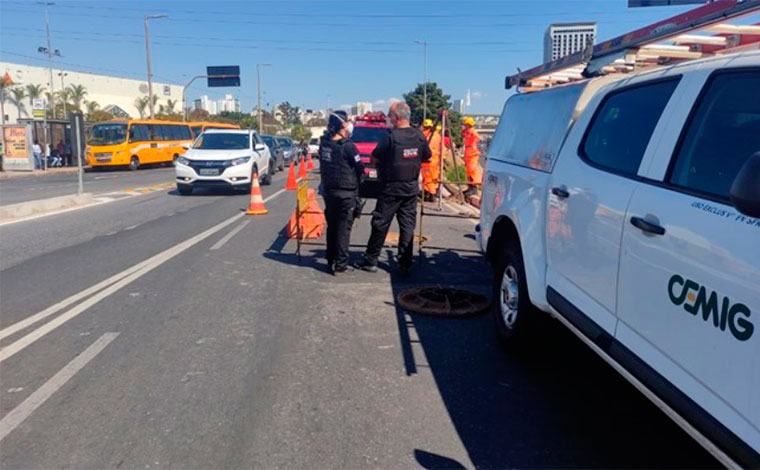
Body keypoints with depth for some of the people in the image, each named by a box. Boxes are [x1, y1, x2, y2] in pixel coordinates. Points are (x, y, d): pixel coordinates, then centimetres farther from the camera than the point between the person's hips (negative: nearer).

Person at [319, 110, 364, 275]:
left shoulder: (324, 143, 1)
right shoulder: (347, 146, -16)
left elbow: (322, 166, 8)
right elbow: (359, 168, -9)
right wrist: (356, 183, 9)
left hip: (328, 191, 6)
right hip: (346, 192, -6)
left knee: (331, 226, 16)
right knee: (343, 228, 0)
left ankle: (330, 261, 23)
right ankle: (340, 265, 2)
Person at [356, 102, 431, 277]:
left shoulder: (390, 137, -15)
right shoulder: (419, 136, 1)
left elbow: (374, 159, -8)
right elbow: (427, 158, 15)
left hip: (391, 189, -5)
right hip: (411, 188, 5)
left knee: (380, 224, 6)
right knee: (407, 226, 7)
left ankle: (370, 260, 15)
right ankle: (404, 266, 9)